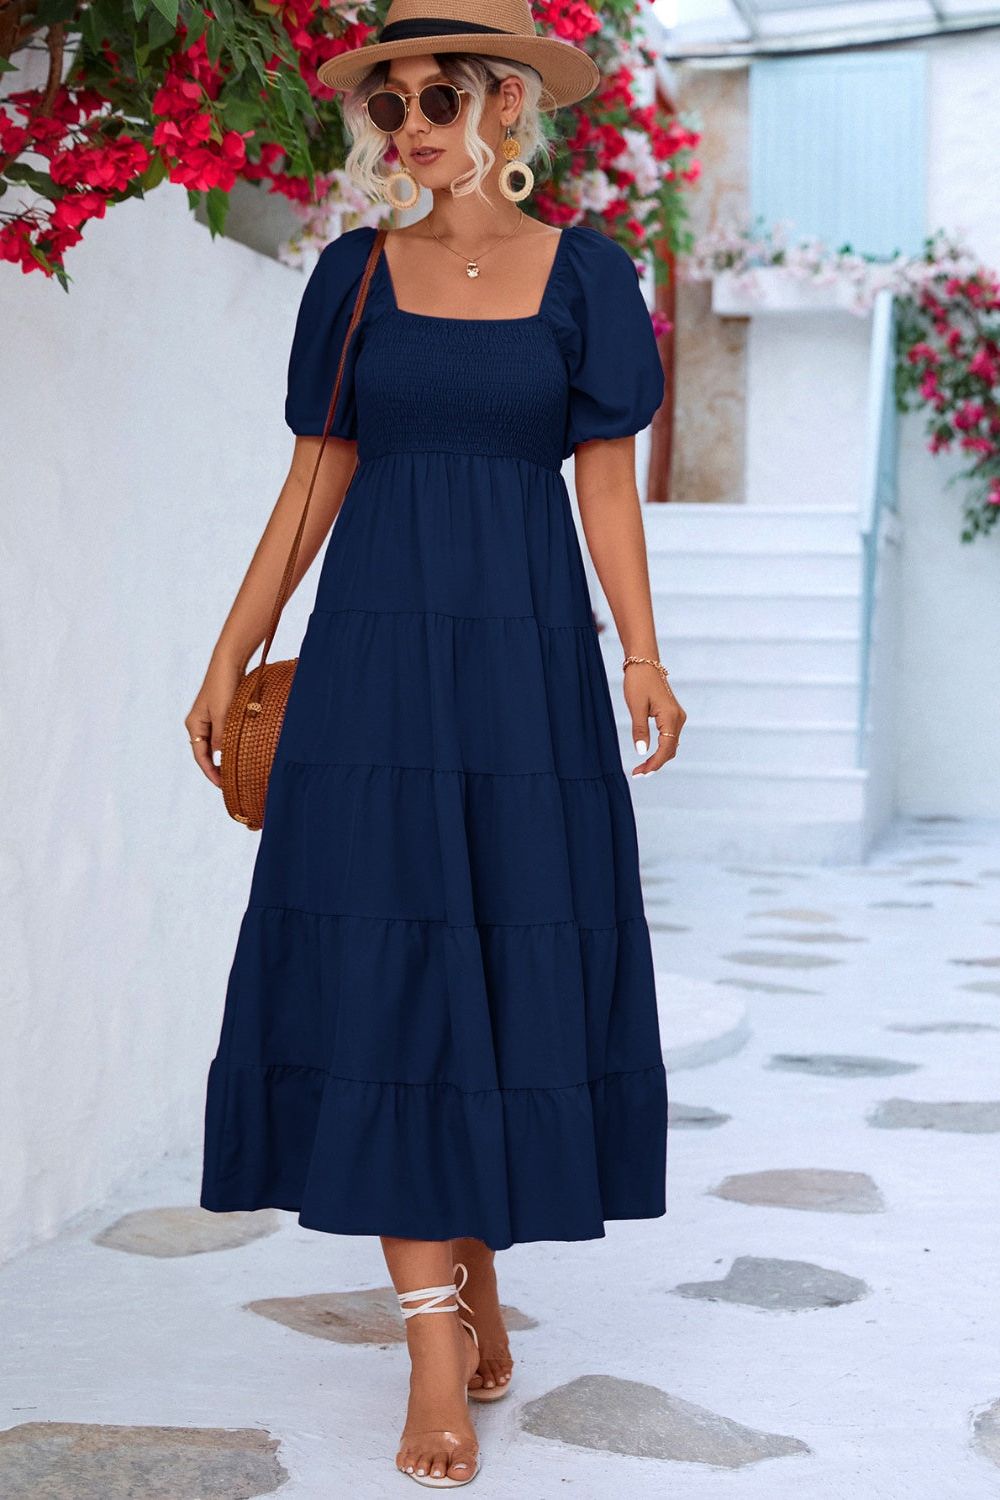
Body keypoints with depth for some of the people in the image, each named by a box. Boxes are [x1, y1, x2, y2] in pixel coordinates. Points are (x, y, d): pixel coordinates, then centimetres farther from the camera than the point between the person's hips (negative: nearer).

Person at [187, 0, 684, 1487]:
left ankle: (478, 1276, 23)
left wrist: (643, 654, -8)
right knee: (381, 969, -6)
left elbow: (607, 478, 3)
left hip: (524, 648, -1)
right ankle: (437, 1351, 0)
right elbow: (319, 477, 11)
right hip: (373, 648, 1)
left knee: (516, 955, 1)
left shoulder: (583, 272, 5)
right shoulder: (357, 275, 9)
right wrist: (233, 652, 7)